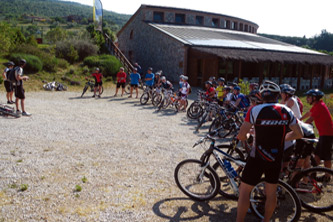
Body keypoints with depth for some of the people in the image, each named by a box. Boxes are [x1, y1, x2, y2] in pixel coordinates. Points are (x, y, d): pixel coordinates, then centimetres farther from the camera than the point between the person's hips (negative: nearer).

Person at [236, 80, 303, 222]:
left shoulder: (255, 110, -14)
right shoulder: (286, 111, -1)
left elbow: (241, 135, -16)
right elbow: (299, 134, 6)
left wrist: (245, 138, 6)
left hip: (258, 158, -4)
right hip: (277, 159, 4)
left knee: (244, 190, 8)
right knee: (271, 193, 18)